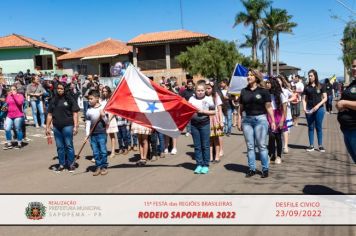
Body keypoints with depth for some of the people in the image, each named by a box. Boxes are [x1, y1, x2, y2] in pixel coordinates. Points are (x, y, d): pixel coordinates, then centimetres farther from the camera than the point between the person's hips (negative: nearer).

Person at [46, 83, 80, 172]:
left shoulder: (69, 99, -2)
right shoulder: (53, 100, 10)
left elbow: (75, 113, -4)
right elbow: (50, 114, 13)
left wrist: (75, 126, -10)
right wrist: (47, 127, 10)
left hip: (67, 125, -4)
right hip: (56, 126, 4)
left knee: (69, 145, 0)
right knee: (59, 147, 10)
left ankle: (71, 164, 12)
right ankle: (61, 164, 21)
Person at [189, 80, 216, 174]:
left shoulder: (208, 99, 0)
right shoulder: (191, 99, 5)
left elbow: (213, 112, -1)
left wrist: (203, 111, -11)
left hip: (205, 124, -2)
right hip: (194, 124, 2)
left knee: (205, 145, 3)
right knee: (197, 146, 7)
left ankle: (206, 165, 12)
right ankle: (199, 164, 15)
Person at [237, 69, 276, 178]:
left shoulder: (263, 91, -2)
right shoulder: (244, 91, 9)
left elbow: (269, 107, -3)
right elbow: (241, 108, 12)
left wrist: (273, 121, -6)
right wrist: (239, 120, 8)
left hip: (260, 119, -4)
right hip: (247, 120, 4)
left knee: (262, 145, 0)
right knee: (250, 146, 7)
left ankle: (265, 169, 9)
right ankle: (252, 169, 15)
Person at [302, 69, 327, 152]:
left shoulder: (321, 86, 1)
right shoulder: (307, 87, 6)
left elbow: (325, 98, -1)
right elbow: (304, 99, 7)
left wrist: (318, 105, -13)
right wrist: (304, 108, -9)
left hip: (319, 109, -2)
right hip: (309, 110, 2)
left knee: (319, 127, 5)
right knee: (310, 127, 6)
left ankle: (320, 145, 13)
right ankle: (311, 145, 13)